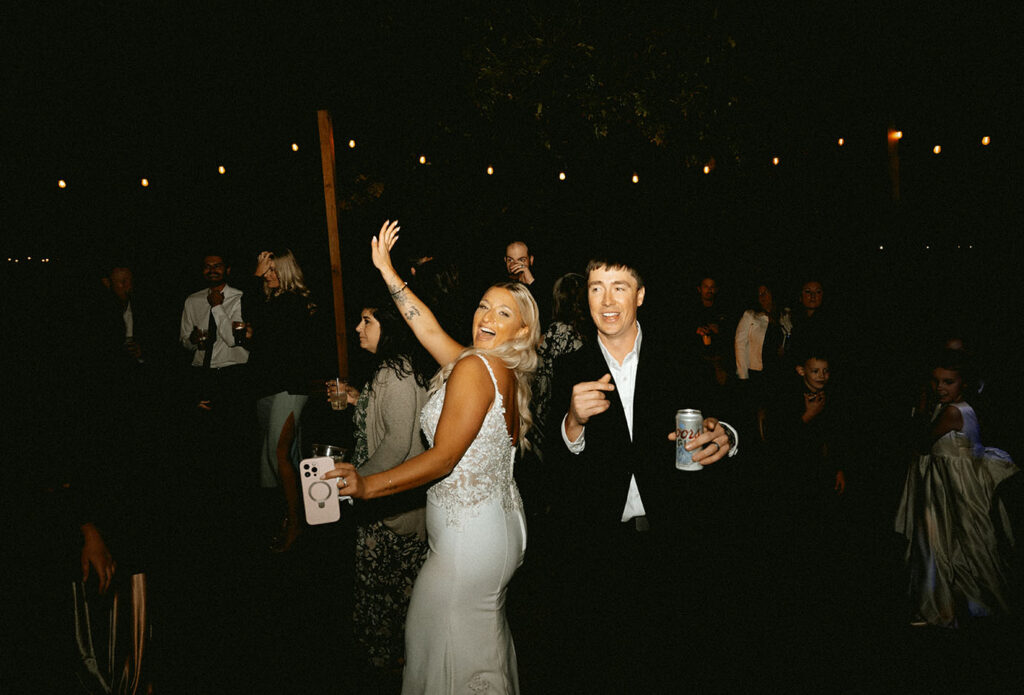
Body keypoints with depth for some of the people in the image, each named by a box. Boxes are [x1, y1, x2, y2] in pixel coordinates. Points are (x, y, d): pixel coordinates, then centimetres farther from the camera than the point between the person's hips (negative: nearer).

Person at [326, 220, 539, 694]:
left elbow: (442, 458, -21)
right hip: (496, 524, 9)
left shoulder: (473, 368, -20)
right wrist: (386, 270, 18)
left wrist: (368, 485, -15)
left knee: (446, 643, 8)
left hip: (468, 536, -9)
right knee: (484, 634, 26)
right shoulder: (501, 370, 6)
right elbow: (428, 328, 14)